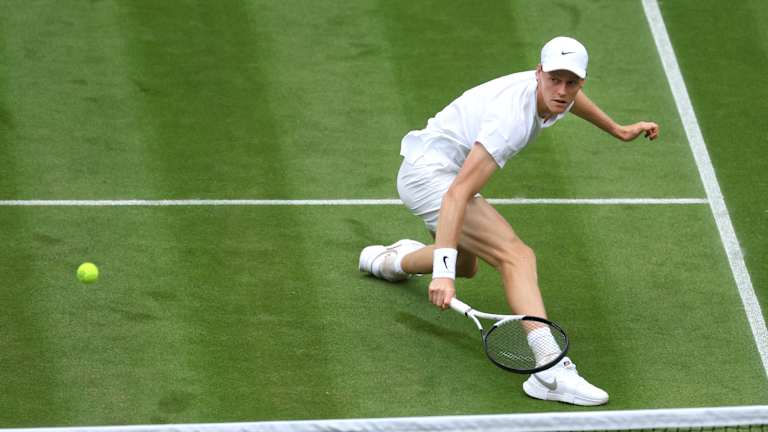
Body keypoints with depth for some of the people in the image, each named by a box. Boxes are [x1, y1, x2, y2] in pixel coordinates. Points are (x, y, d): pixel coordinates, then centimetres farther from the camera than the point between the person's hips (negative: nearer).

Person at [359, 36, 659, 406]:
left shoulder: (554, 94, -6)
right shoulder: (512, 118, -33)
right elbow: (459, 194, -39)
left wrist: (619, 130, 36)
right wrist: (442, 272, -44)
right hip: (429, 172, -10)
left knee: (465, 267, 35)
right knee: (517, 256, -29)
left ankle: (389, 261, 64)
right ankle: (551, 371, -43)